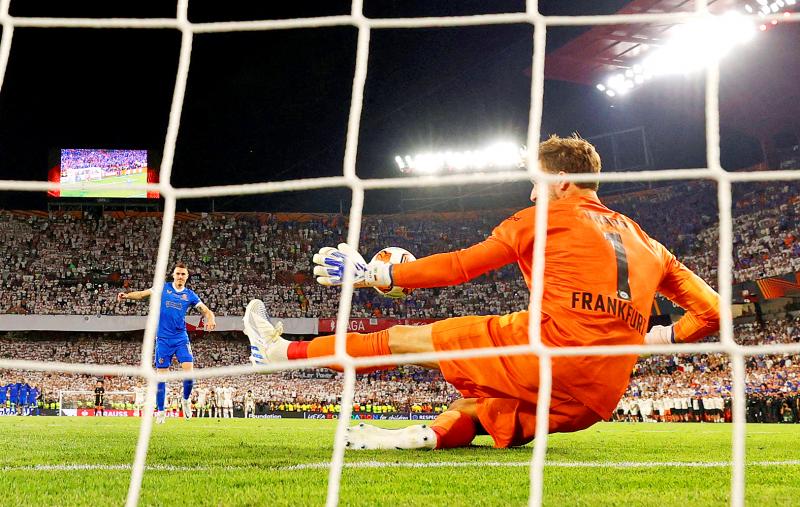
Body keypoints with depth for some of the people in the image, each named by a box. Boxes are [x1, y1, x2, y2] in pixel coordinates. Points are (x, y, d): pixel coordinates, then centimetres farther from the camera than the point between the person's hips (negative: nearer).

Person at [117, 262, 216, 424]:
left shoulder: (190, 295, 5)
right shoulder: (163, 288, 4)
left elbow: (206, 310, 1)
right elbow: (142, 294, 2)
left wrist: (210, 319, -21)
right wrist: (127, 295, -16)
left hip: (181, 338, 0)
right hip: (163, 339, 0)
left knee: (189, 371, -12)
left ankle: (186, 400, 15)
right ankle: (160, 410, 14)